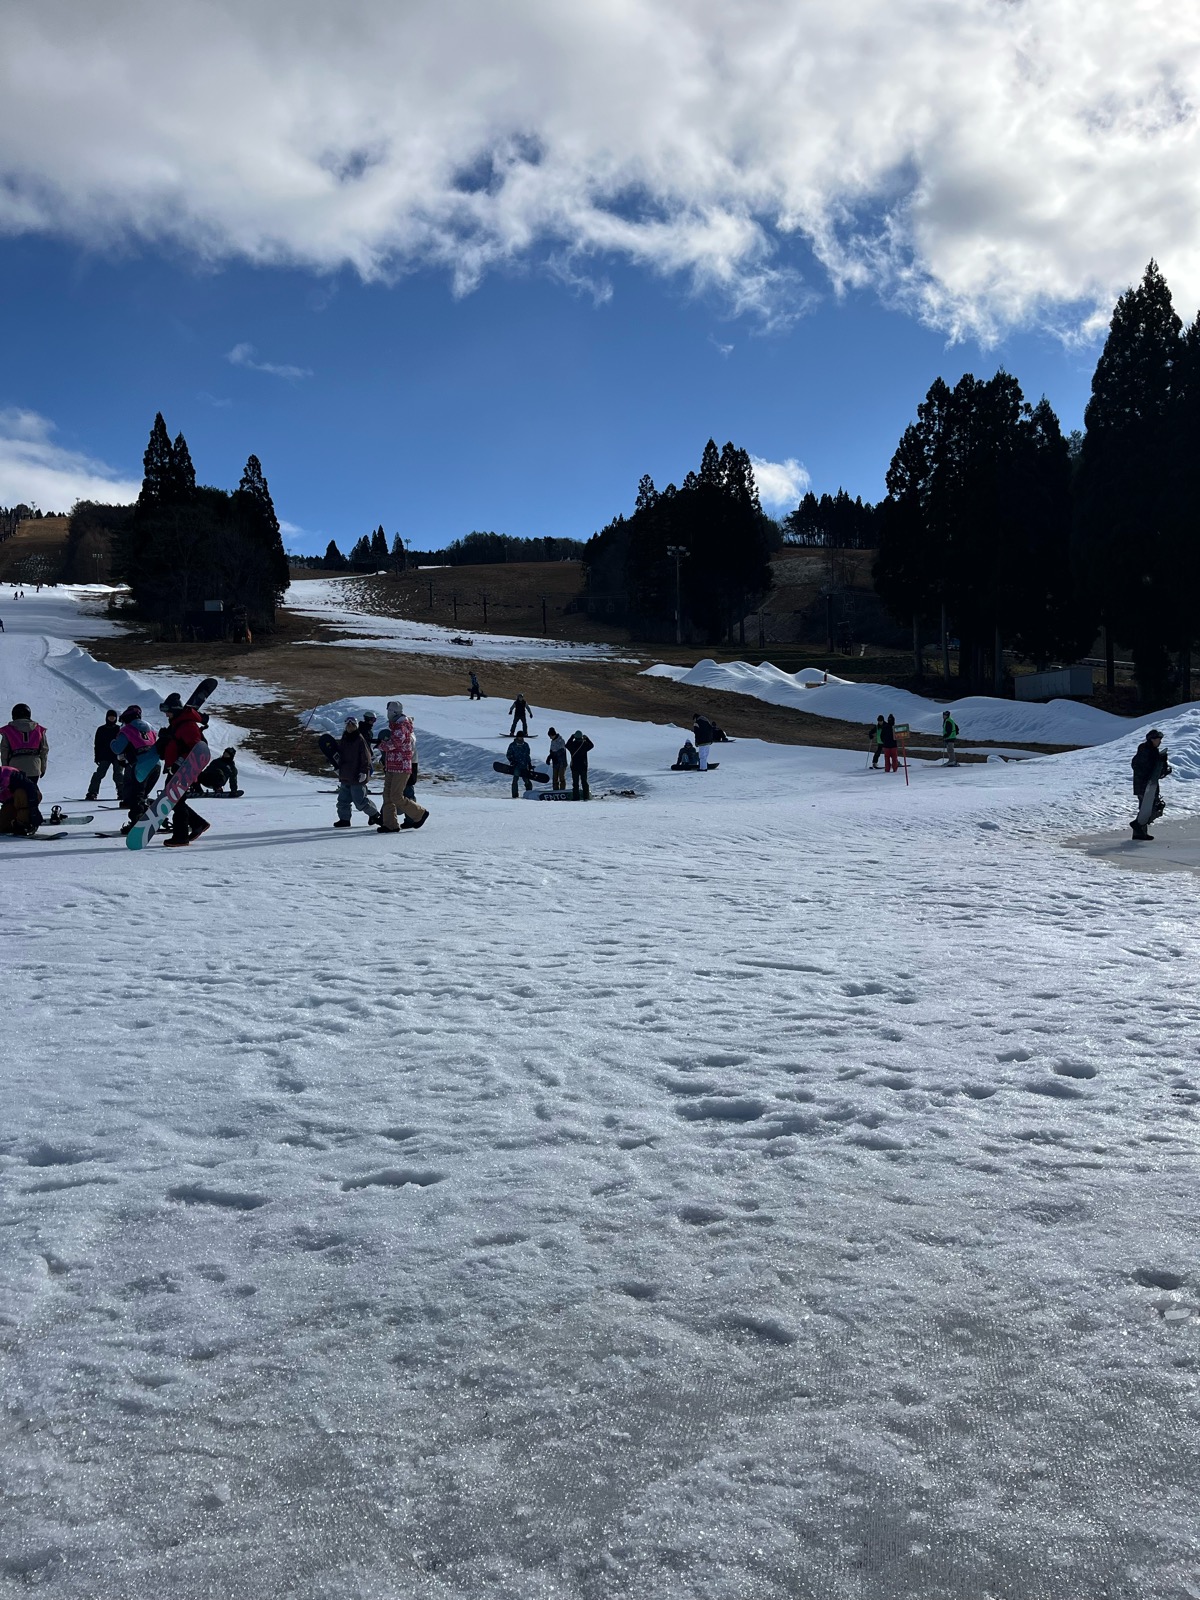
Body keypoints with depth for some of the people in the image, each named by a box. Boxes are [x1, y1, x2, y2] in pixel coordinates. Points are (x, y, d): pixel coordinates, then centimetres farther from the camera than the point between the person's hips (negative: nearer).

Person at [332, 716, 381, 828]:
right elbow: (339, 755, 25)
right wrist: (338, 768, 19)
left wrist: (364, 771, -17)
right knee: (343, 799, 8)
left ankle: (374, 814, 13)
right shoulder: (343, 740, 13)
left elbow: (366, 757, -12)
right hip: (345, 776, 8)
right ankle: (344, 819, 17)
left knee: (360, 800, -5)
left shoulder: (360, 740, -9)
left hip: (357, 777, -8)